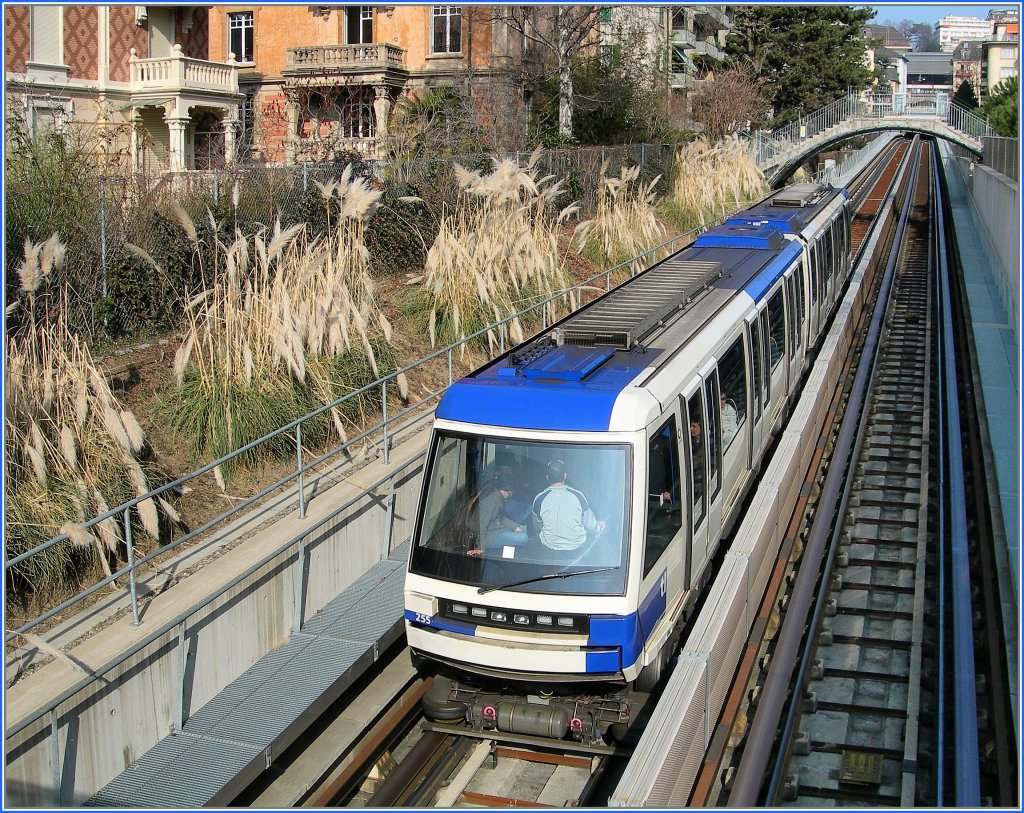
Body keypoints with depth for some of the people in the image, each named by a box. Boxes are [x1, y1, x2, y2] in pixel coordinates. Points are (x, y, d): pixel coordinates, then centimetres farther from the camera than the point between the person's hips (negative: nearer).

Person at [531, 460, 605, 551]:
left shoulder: (540, 499, -19)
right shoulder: (578, 496, -18)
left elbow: (537, 527, -2)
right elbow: (591, 526, -5)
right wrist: (599, 525, 20)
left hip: (549, 544, 0)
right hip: (576, 544, 0)